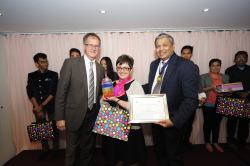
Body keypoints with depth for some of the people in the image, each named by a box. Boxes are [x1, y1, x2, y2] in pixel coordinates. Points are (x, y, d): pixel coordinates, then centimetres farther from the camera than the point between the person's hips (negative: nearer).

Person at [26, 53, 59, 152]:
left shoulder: (53, 75, 0)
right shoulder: (31, 76, 6)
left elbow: (54, 92, -5)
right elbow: (30, 93, 0)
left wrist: (43, 105, -9)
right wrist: (37, 108, -9)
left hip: (51, 106, -2)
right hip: (38, 107, 2)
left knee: (54, 127, 2)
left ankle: (55, 150, 16)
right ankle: (45, 150, 22)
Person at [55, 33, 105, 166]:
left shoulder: (100, 69, 4)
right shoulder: (70, 63, -9)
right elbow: (61, 92, -10)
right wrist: (60, 118, -11)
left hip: (93, 115, 4)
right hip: (75, 115, -3)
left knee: (88, 149, 20)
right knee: (72, 150, 15)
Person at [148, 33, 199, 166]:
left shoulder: (187, 66, -17)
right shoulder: (153, 65, 4)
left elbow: (191, 99, -21)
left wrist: (174, 121, -26)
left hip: (172, 121, -5)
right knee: (159, 154, 26)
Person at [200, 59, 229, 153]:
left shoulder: (225, 77, 11)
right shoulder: (203, 77, 0)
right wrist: (211, 88, -19)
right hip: (208, 104, -3)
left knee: (217, 123, 10)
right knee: (208, 123, 5)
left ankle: (215, 142, 25)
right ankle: (207, 142, 20)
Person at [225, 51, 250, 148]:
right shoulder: (230, 70, 2)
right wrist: (239, 93, -14)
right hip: (233, 100, -3)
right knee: (232, 120, 2)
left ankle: (242, 141, 21)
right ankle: (231, 139, 18)